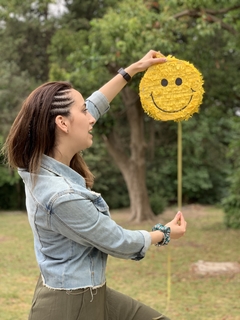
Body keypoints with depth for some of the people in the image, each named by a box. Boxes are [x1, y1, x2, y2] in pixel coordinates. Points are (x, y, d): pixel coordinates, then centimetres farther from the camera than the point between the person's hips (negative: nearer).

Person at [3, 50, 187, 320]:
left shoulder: (40, 164, -4)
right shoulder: (61, 195, -29)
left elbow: (94, 107, 9)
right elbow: (119, 243, -17)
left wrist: (132, 69, 16)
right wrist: (165, 233, 0)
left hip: (88, 293, 9)